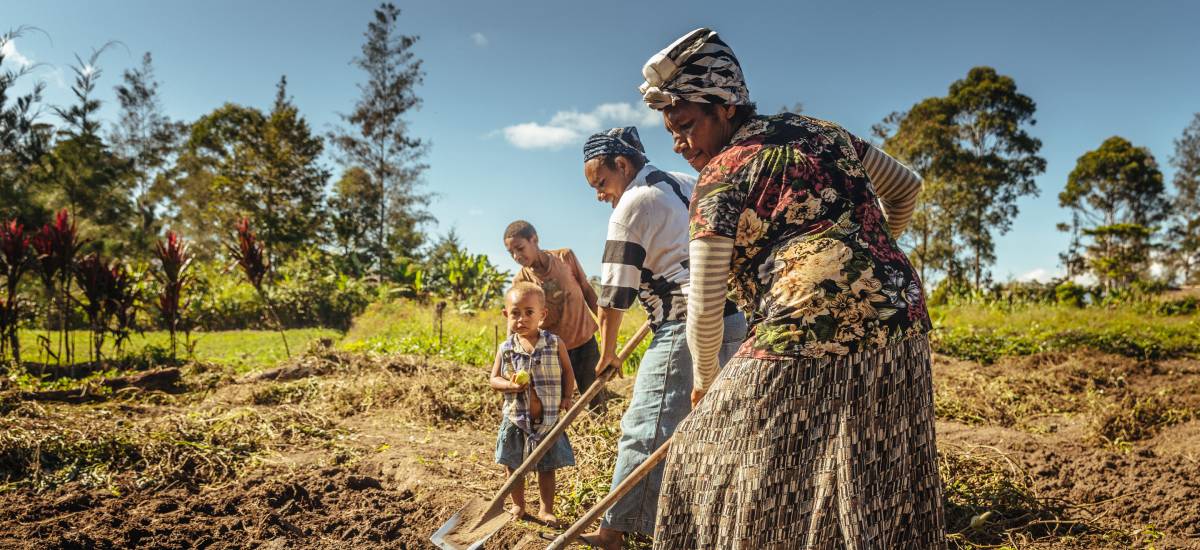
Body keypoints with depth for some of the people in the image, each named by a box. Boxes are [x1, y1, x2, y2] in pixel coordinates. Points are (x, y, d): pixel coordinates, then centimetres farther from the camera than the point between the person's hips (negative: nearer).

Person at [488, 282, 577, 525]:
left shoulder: (555, 344, -6)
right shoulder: (506, 349, -4)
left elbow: (567, 372, 5)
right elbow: (494, 379, 1)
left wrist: (566, 398, -5)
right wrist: (509, 385, -18)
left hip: (548, 420, -1)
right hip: (516, 420, 1)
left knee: (547, 468, 10)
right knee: (514, 466, 13)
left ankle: (546, 509, 26)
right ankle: (518, 506, 32)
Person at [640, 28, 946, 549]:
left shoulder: (722, 177, -4)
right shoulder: (821, 131, 15)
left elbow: (705, 307, -4)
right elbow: (907, 187, 26)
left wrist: (704, 381, 12)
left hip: (808, 338, -8)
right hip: (902, 332, 8)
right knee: (881, 508, 18)